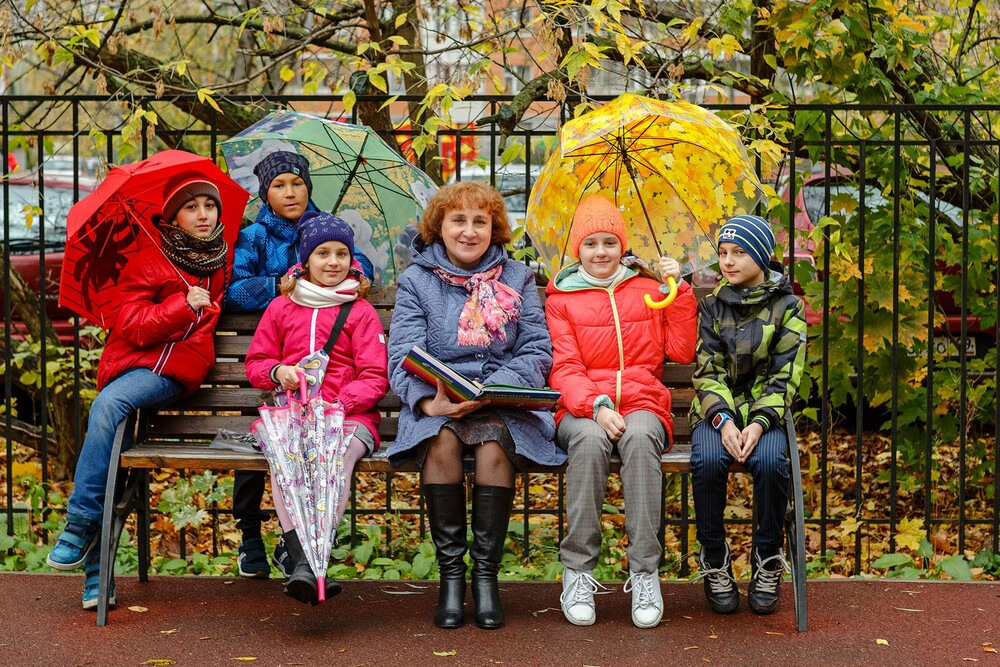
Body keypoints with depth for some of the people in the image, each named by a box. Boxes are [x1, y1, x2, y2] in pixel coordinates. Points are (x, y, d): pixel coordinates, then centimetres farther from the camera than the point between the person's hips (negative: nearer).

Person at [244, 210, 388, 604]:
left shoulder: (361, 312, 13)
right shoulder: (281, 307, 20)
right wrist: (277, 372, -2)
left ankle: (312, 559, -44)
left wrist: (339, 404, -14)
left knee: (341, 452, -38)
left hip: (348, 414, -1)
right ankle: (304, 563, -42)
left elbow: (375, 379, 5)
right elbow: (255, 362, 23)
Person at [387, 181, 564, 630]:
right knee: (441, 440, -34)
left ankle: (486, 572, -23)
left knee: (493, 440, -34)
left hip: (503, 403, 0)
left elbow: (537, 350, 3)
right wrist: (429, 401, -23)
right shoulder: (416, 280, 10)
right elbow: (403, 356, -2)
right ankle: (450, 572, -23)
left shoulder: (517, 278, 13)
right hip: (435, 404, 0)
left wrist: (491, 391, -16)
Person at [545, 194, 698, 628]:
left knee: (640, 438, -36)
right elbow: (563, 368, 0)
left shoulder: (649, 288, 18)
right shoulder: (561, 298, 13)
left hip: (642, 402, 1)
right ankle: (578, 571, -30)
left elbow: (682, 352, 8)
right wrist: (597, 406, -18)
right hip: (582, 408, -1)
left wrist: (678, 289, 2)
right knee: (590, 440, -37)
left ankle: (644, 571, -34)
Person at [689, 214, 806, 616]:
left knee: (771, 462, -34)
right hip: (717, 411, 1)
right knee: (708, 461, -32)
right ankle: (714, 561, -13)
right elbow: (707, 371, 2)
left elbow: (784, 375, -3)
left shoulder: (787, 307, 4)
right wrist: (722, 421, -17)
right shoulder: (713, 306, 9)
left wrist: (759, 423, -19)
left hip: (765, 411, -1)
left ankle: (768, 561, -11)